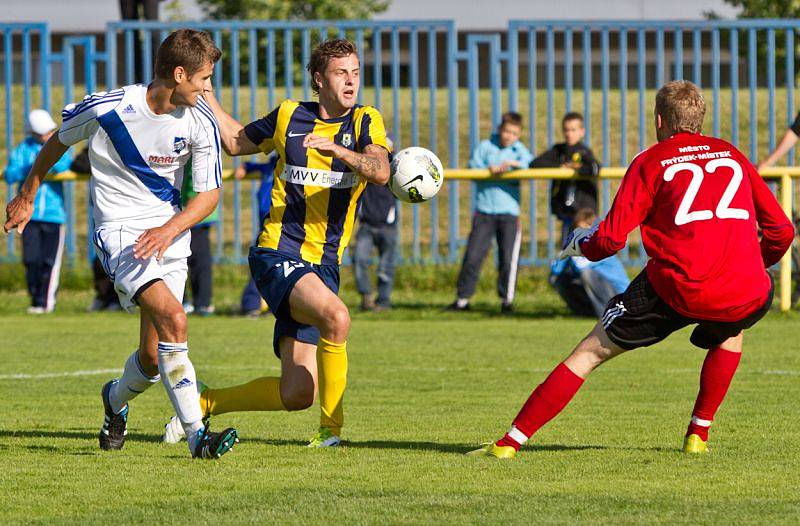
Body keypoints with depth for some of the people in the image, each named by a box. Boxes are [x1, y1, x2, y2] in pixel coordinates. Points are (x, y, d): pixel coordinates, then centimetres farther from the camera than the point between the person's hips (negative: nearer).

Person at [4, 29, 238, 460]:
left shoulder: (200, 124, -6)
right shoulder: (106, 108, -14)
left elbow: (209, 194, -1)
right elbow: (58, 141, 6)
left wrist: (169, 229, -20)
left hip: (170, 232, 4)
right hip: (119, 229, -4)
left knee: (153, 356, 3)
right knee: (172, 319, -26)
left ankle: (117, 399, 39)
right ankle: (196, 434, -27)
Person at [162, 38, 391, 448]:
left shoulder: (365, 122, 5)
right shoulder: (289, 116, 7)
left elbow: (380, 171, -15)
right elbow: (236, 142, 25)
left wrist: (337, 149, -31)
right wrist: (205, 94, 20)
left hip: (323, 265, 3)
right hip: (277, 255, -3)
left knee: (297, 393, -5)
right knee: (336, 317, -33)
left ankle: (204, 403, 20)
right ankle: (331, 426, -15)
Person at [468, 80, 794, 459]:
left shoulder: (651, 162, 10)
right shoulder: (731, 155, 20)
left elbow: (611, 239, 1)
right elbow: (781, 230, 18)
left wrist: (580, 244, 23)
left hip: (677, 289, -3)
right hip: (746, 295, 3)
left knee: (590, 352, 8)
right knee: (731, 331, 40)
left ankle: (510, 443, 3)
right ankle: (699, 433, 31)